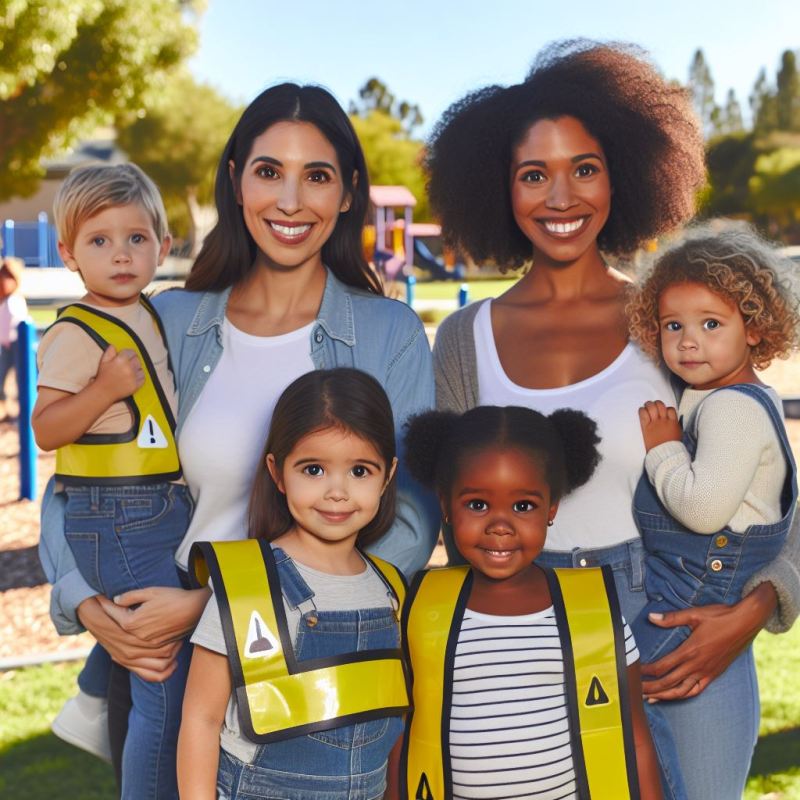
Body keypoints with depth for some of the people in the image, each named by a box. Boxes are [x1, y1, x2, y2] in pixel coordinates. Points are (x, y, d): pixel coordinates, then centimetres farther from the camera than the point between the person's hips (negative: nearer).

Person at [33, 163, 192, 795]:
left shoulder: (147, 315, 10)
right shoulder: (75, 334, -15)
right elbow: (45, 430, -20)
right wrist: (104, 389, -30)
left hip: (165, 509, 9)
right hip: (120, 522, -9)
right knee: (169, 685, -5)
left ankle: (89, 707, 50)